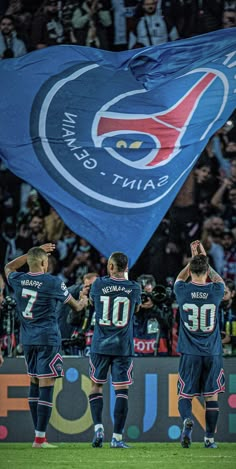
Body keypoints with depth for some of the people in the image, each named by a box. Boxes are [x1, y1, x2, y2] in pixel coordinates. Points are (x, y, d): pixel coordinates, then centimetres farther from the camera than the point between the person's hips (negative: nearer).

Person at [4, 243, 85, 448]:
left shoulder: (18, 280, 2)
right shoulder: (52, 283, -10)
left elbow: (9, 267, 28)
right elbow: (71, 301, 8)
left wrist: (34, 252, 27)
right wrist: (79, 305, 32)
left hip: (27, 339, 6)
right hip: (48, 339, -6)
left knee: (34, 384, 15)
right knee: (46, 386, -6)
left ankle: (39, 434, 18)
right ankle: (40, 438, -10)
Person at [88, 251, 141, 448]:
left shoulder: (99, 284, -5)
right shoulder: (134, 287, -3)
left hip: (100, 345, 0)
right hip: (123, 347, 0)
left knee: (96, 385, 14)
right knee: (121, 390, 1)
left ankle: (98, 427, -3)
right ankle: (117, 437, -2)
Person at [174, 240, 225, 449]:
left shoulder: (183, 291, -7)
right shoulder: (215, 291, -7)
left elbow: (179, 278, 19)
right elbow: (219, 280, 19)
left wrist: (193, 259, 26)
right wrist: (205, 259, 26)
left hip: (189, 353, 0)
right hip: (213, 353, 0)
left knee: (185, 395, 8)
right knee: (212, 396, 9)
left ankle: (187, 419, -21)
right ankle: (210, 438, 10)